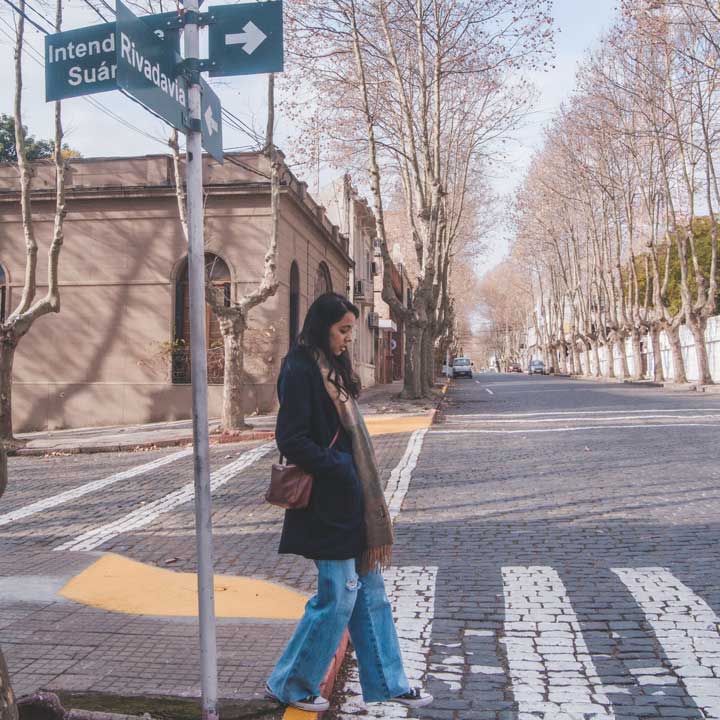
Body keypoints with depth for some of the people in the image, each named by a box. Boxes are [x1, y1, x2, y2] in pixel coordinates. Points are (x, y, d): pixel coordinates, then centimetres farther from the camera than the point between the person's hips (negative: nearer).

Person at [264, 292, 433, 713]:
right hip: (327, 503, -9)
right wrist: (342, 470, -17)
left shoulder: (332, 369, 12)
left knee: (370, 590, 14)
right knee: (338, 595, 0)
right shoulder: (300, 370, -16)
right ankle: (290, 685, 18)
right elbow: (291, 440, -21)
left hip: (351, 500, 9)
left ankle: (388, 683, 26)